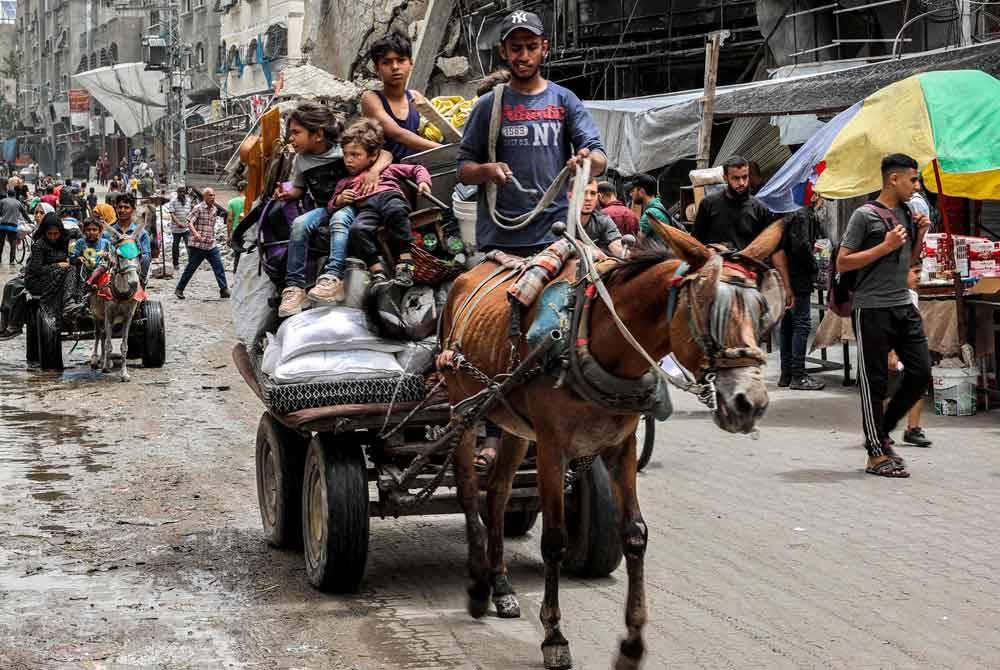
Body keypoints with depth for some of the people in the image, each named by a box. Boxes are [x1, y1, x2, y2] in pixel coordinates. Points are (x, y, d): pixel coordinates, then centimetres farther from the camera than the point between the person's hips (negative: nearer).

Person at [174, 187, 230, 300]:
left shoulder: (214, 209, 11)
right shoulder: (198, 208, -9)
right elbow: (190, 222, -18)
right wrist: (195, 233, -32)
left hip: (211, 245, 6)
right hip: (197, 245, -6)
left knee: (219, 267, -3)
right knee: (190, 268, 3)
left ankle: (224, 290, 0)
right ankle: (179, 290, 16)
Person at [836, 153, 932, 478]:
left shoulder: (906, 214, 14)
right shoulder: (865, 215, -8)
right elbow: (842, 263, -12)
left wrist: (919, 235, 8)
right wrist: (886, 246, -17)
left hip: (903, 306, 8)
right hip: (872, 309, -7)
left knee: (921, 372, 5)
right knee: (874, 381, -1)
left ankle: (882, 430, 22)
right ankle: (877, 455, 4)